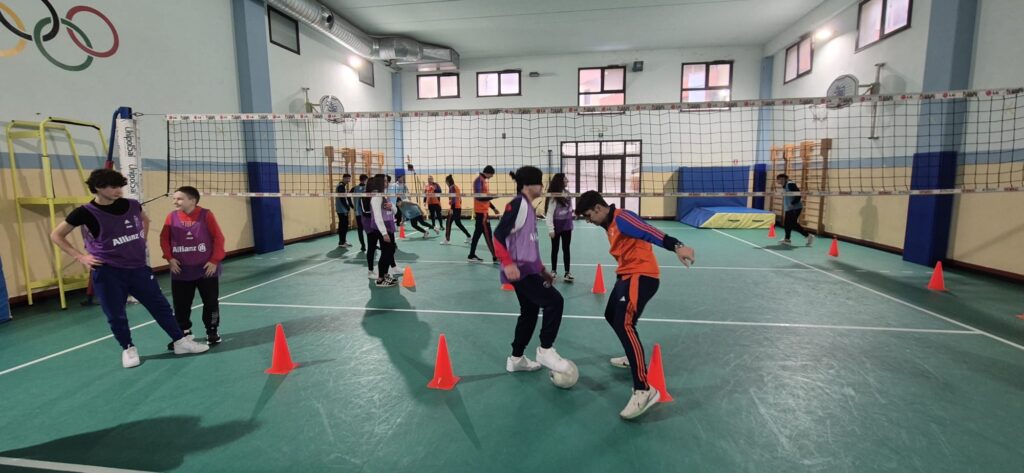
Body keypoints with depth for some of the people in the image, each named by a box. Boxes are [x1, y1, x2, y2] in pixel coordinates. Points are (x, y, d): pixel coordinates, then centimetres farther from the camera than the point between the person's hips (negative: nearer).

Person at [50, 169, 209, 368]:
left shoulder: (132, 205, 0)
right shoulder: (86, 212, -9)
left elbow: (145, 220, 24)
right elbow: (56, 235, 2)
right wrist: (80, 256, -6)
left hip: (138, 268, 3)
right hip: (108, 272, -3)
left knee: (160, 306, 7)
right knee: (116, 315, 7)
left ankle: (180, 341, 16)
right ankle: (128, 349, 27)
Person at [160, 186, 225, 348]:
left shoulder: (206, 215, -9)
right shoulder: (171, 217, -2)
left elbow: (218, 238, -7)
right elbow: (164, 239, 7)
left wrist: (215, 260, -9)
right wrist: (169, 258, -3)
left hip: (206, 269, -2)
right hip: (181, 272, 3)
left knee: (211, 303, 6)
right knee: (181, 305, 10)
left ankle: (212, 332, 22)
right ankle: (184, 334, 27)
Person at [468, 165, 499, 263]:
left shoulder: (483, 181, 17)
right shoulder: (479, 180, -13)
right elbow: (479, 197, -23)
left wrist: (493, 208, 18)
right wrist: (493, 196, -26)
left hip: (483, 211, 10)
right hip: (481, 211, -10)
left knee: (478, 233, 12)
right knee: (487, 234, -7)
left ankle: (472, 255, 17)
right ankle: (495, 257, -5)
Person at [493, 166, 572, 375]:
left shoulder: (529, 207, 15)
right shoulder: (518, 204, -14)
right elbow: (498, 235, -21)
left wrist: (541, 269, 21)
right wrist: (508, 263, -29)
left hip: (527, 269, 10)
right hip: (519, 270, -10)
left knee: (530, 311, 15)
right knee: (554, 301, -11)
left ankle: (516, 359, 28)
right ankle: (545, 350, 3)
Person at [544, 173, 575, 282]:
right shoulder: (553, 197, -17)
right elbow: (549, 214, -18)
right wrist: (551, 229, -21)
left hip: (567, 225, 5)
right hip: (557, 226, -5)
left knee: (566, 249, 7)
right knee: (555, 249, 9)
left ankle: (567, 272, 13)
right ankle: (553, 270, 25)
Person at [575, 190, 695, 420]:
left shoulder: (621, 218, -17)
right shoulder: (610, 224, 14)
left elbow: (650, 232, -31)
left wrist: (676, 246, -46)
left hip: (642, 276, -11)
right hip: (627, 275, 11)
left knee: (625, 324, -25)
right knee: (611, 316, 25)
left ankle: (644, 390, -24)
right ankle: (634, 358, 46)